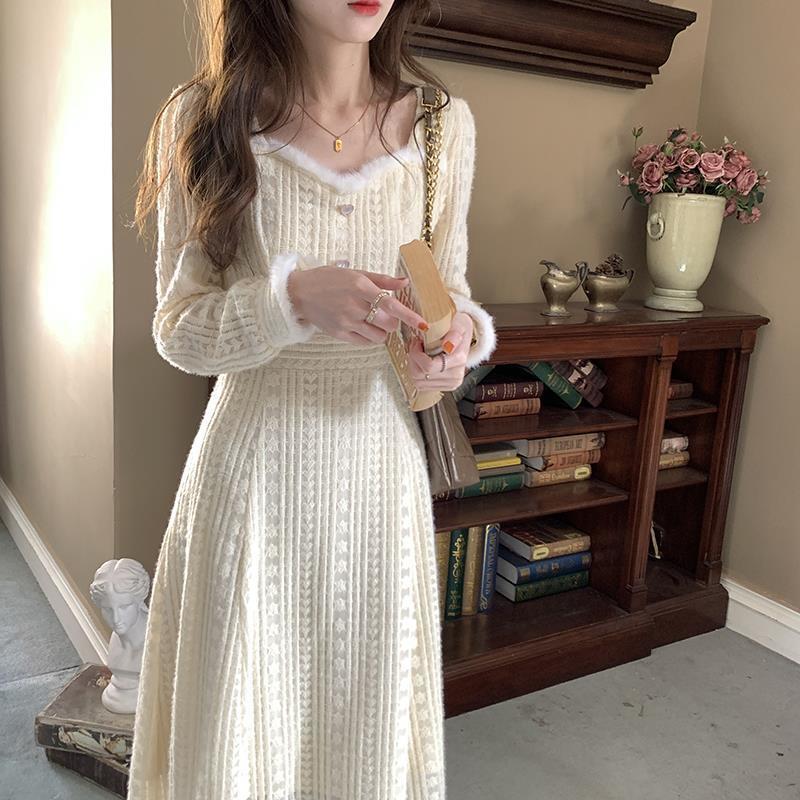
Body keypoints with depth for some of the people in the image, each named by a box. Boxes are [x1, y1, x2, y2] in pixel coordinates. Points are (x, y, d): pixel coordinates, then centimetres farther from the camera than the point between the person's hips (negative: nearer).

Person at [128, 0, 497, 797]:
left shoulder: (443, 121, -1)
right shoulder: (204, 119, -7)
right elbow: (177, 332, -5)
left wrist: (463, 335, -15)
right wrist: (294, 297, -24)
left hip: (382, 463, 2)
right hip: (255, 467, -1)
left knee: (370, 713, 16)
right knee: (241, 709, 13)